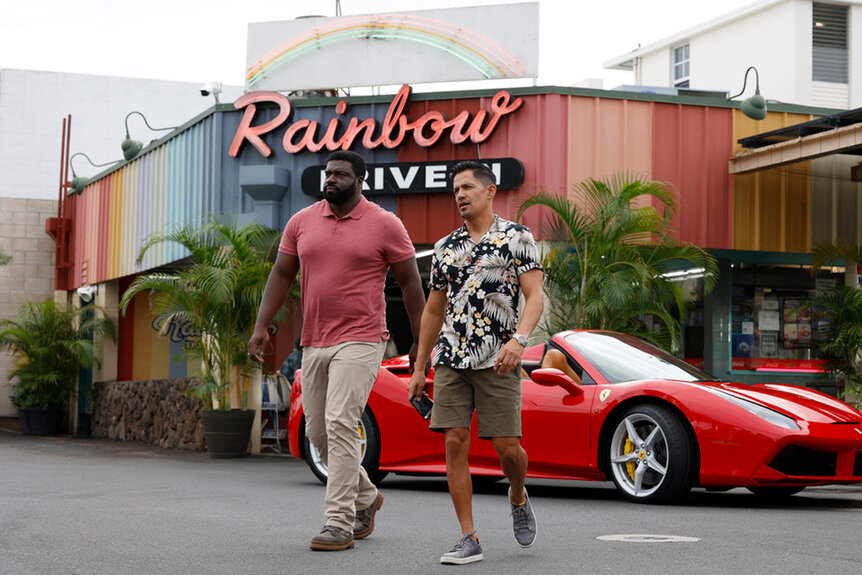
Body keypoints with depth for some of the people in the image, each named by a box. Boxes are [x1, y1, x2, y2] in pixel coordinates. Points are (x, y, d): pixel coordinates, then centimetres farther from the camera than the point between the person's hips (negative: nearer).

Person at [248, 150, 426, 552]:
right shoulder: (301, 222, 9)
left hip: (360, 342, -6)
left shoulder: (384, 225, -3)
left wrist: (420, 341, -1)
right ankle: (365, 497, 33)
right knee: (317, 431, 11)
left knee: (340, 424, -17)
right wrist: (261, 327, 0)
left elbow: (410, 283, 1)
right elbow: (281, 275, 11)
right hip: (313, 344, 6)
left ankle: (340, 522, -13)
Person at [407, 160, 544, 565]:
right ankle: (469, 539, 0)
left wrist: (519, 339, -25)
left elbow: (535, 297, -6)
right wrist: (418, 369, 18)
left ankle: (518, 499, 29)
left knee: (507, 447, -5)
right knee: (455, 441, -5)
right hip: (451, 360, 4)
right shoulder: (445, 247, 15)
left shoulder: (517, 238, 3)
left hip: (497, 361, -4)